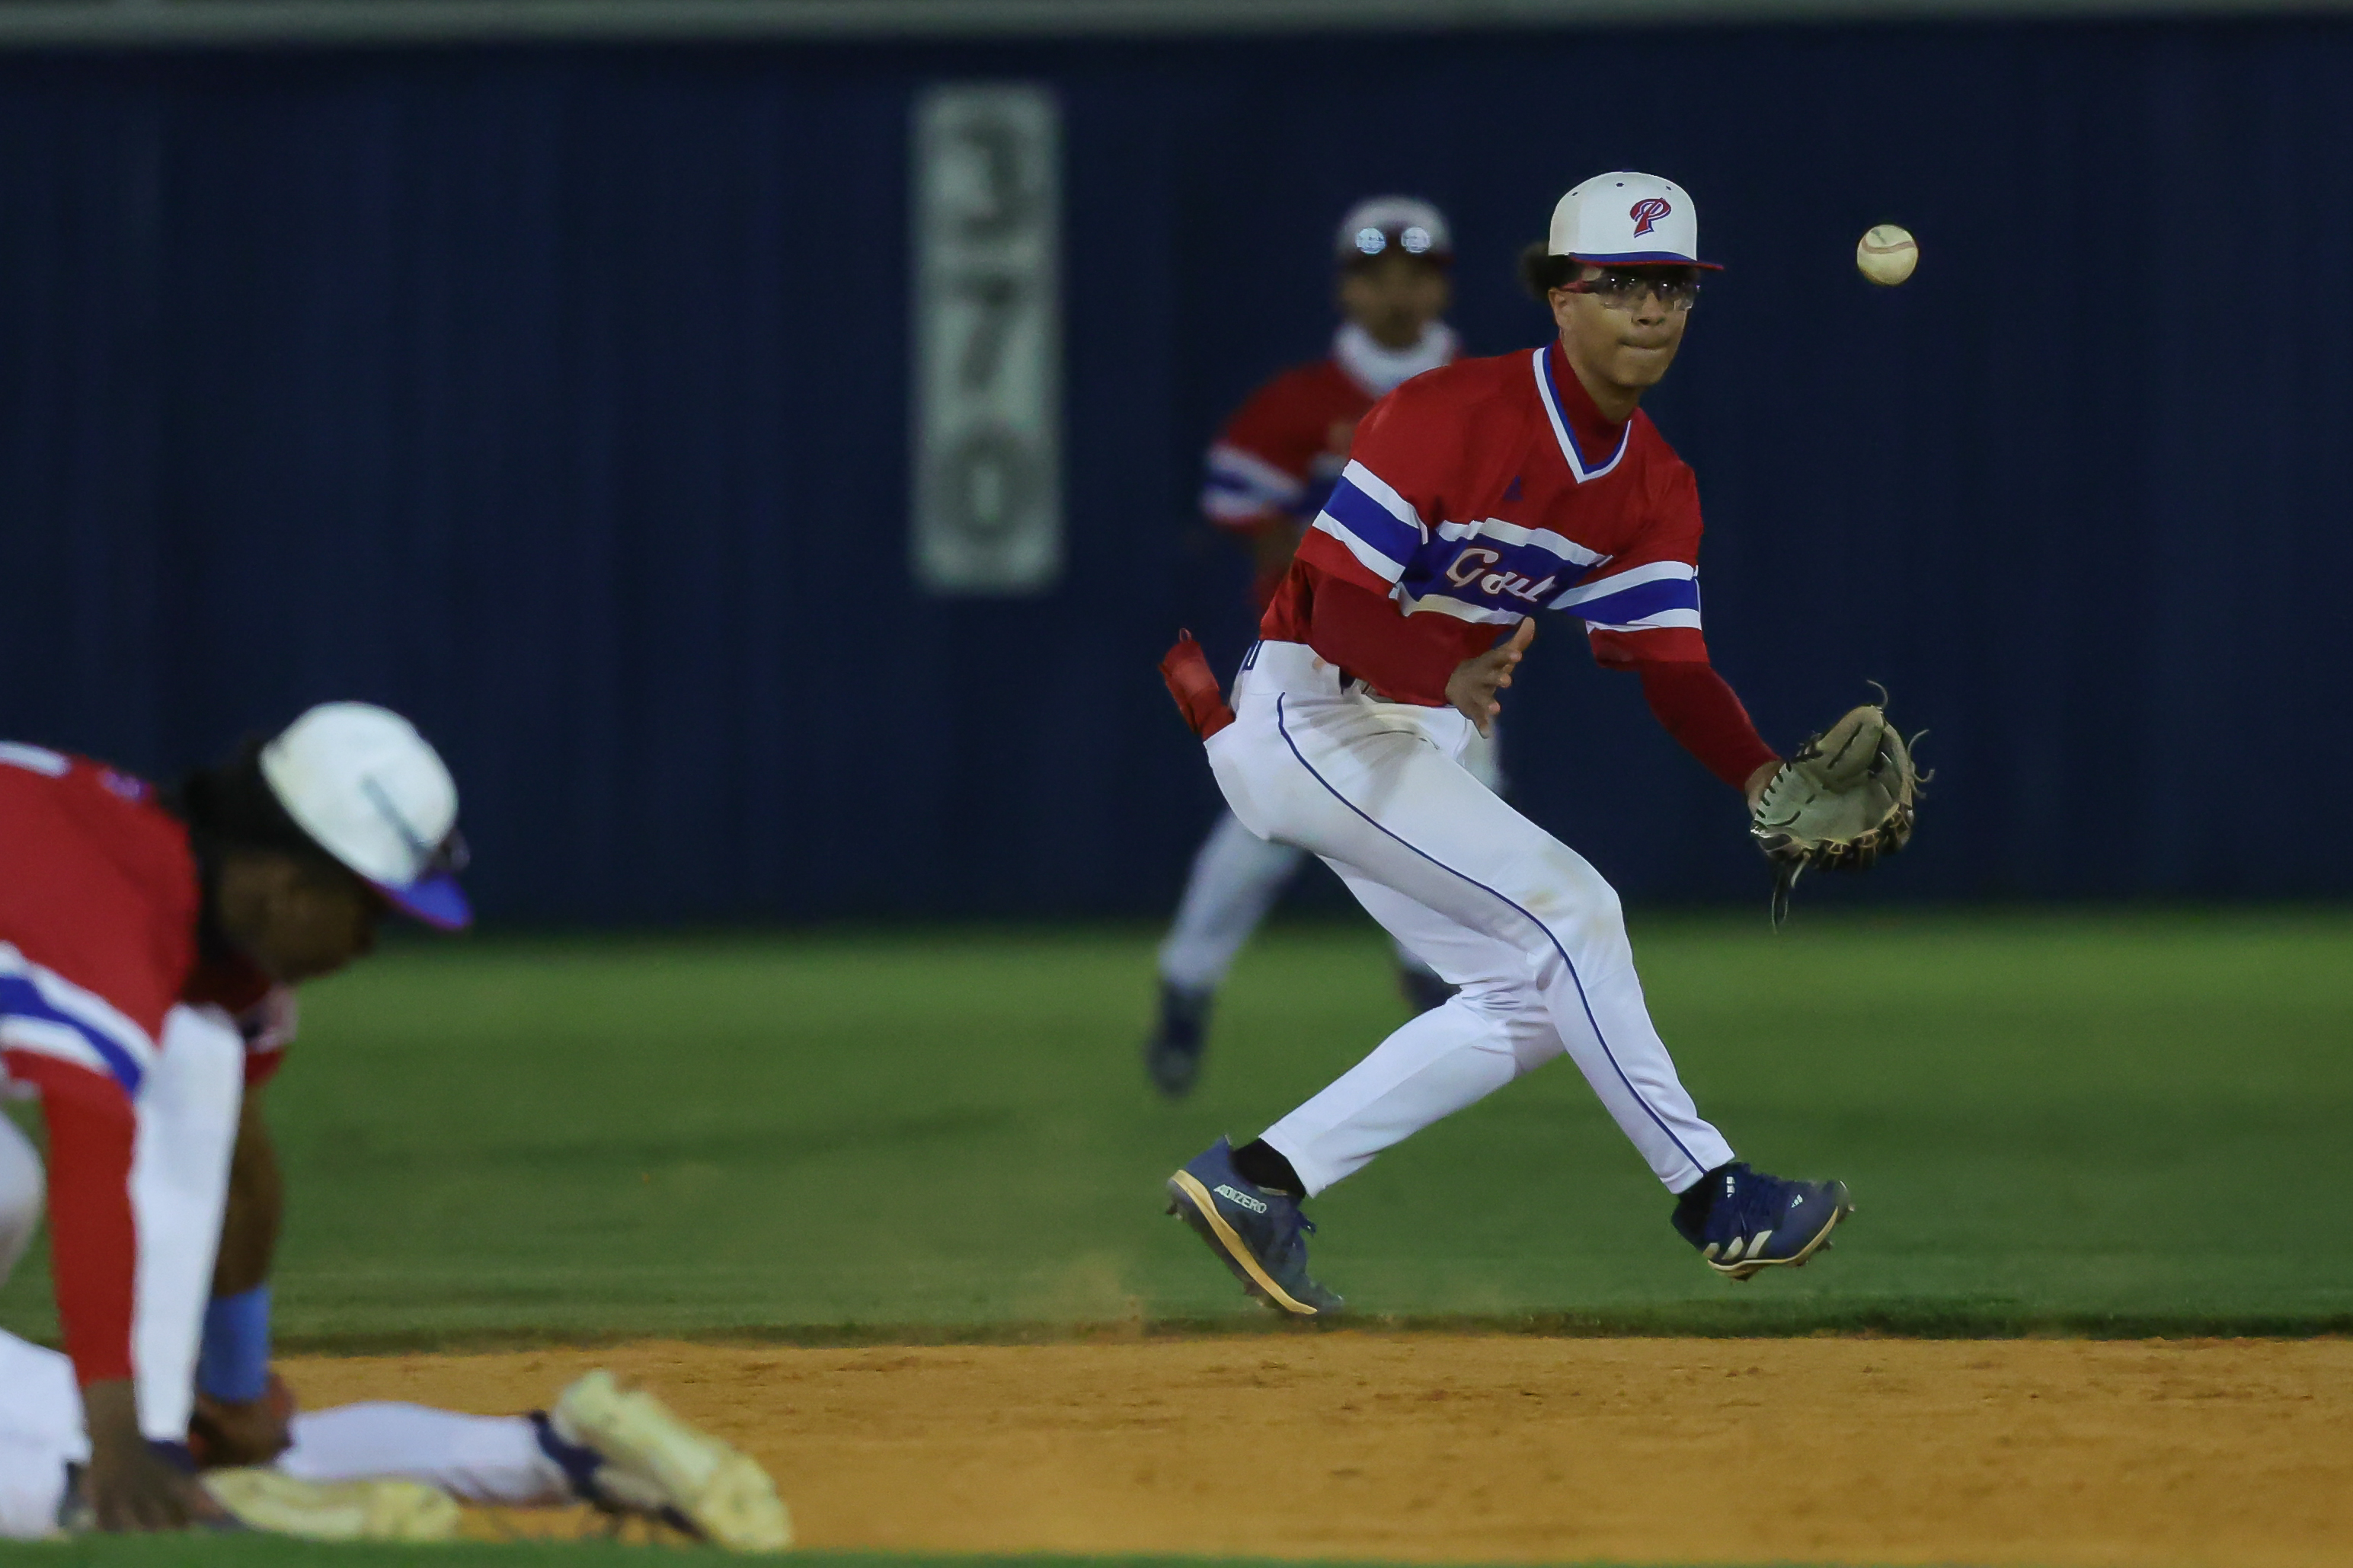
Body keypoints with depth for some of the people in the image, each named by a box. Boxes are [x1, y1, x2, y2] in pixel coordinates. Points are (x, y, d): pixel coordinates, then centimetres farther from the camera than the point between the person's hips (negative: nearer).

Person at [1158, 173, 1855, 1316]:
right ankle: (1712, 1198, -10)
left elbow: (1671, 666, -6)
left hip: (1418, 746, 9)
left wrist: (1766, 780, -24)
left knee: (1532, 1001, 6)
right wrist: (1453, 676, -43)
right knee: (1566, 903, -17)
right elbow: (1339, 603, -25)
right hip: (1308, 712, -9)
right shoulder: (1448, 415, -21)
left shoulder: (1653, 485, 3)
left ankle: (1256, 1180, 7)